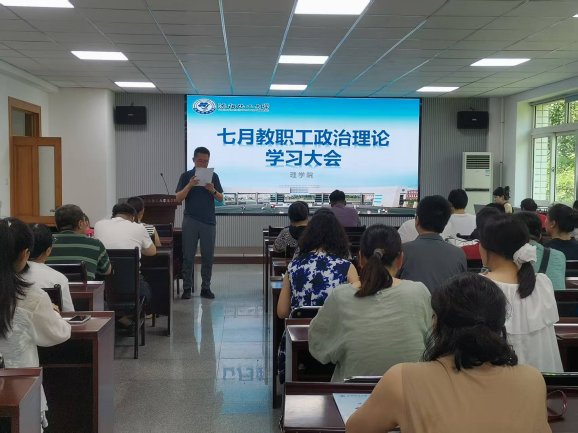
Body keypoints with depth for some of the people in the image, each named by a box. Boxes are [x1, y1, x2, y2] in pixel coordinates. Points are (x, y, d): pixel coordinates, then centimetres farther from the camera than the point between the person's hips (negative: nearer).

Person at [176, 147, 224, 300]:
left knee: (208, 257, 4)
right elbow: (178, 199, -5)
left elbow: (220, 198, 4)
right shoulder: (186, 176, 2)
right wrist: (189, 185, -20)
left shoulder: (213, 176, 6)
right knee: (188, 256, 1)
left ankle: (206, 288, 13)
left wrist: (212, 190, -16)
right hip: (190, 221, -1)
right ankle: (187, 288, 9)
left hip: (209, 221, 1)